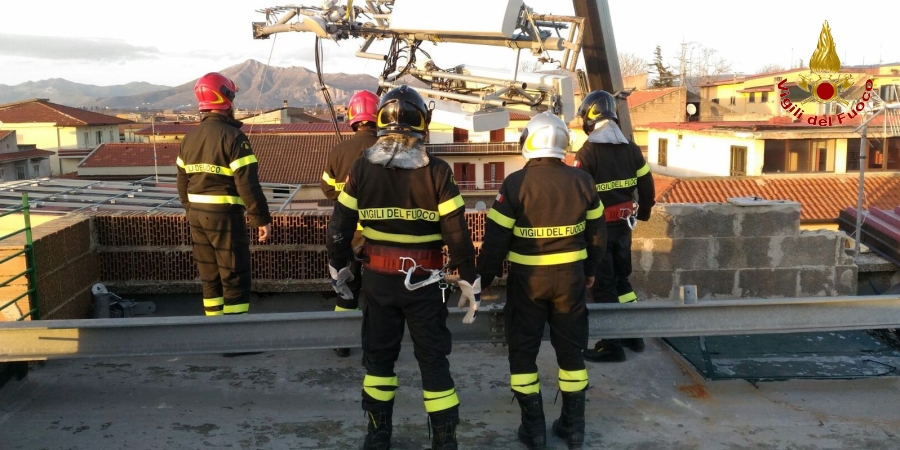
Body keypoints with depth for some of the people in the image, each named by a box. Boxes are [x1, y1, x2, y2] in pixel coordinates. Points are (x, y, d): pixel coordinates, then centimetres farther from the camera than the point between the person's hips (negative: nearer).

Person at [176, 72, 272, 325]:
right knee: (235, 279, 1)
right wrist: (262, 219, -13)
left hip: (197, 215, 7)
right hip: (225, 216, -7)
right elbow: (248, 185, -19)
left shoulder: (189, 138, 8)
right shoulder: (233, 137, -15)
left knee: (210, 277, 16)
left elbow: (183, 183, 14)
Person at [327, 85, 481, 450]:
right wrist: (470, 282, -1)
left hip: (377, 279, 2)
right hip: (423, 282, -2)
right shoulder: (437, 171, -11)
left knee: (378, 354, 17)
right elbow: (458, 234, -11)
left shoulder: (362, 168, -4)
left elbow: (340, 225, 0)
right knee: (433, 358, 9)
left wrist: (337, 268, 15)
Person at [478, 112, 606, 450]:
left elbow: (496, 238, -12)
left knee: (523, 351, 11)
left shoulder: (516, 183, -14)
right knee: (571, 350, 15)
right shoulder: (582, 181, -2)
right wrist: (590, 270, 22)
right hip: (570, 277, 4)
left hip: (527, 279, -3)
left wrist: (483, 278, 1)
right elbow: (597, 232, 8)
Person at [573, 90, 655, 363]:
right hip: (623, 224, 7)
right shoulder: (631, 149, 4)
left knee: (602, 284, 1)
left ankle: (612, 345, 6)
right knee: (622, 277, 21)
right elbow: (647, 186, 10)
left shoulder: (589, 151, -16)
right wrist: (643, 213, 26)